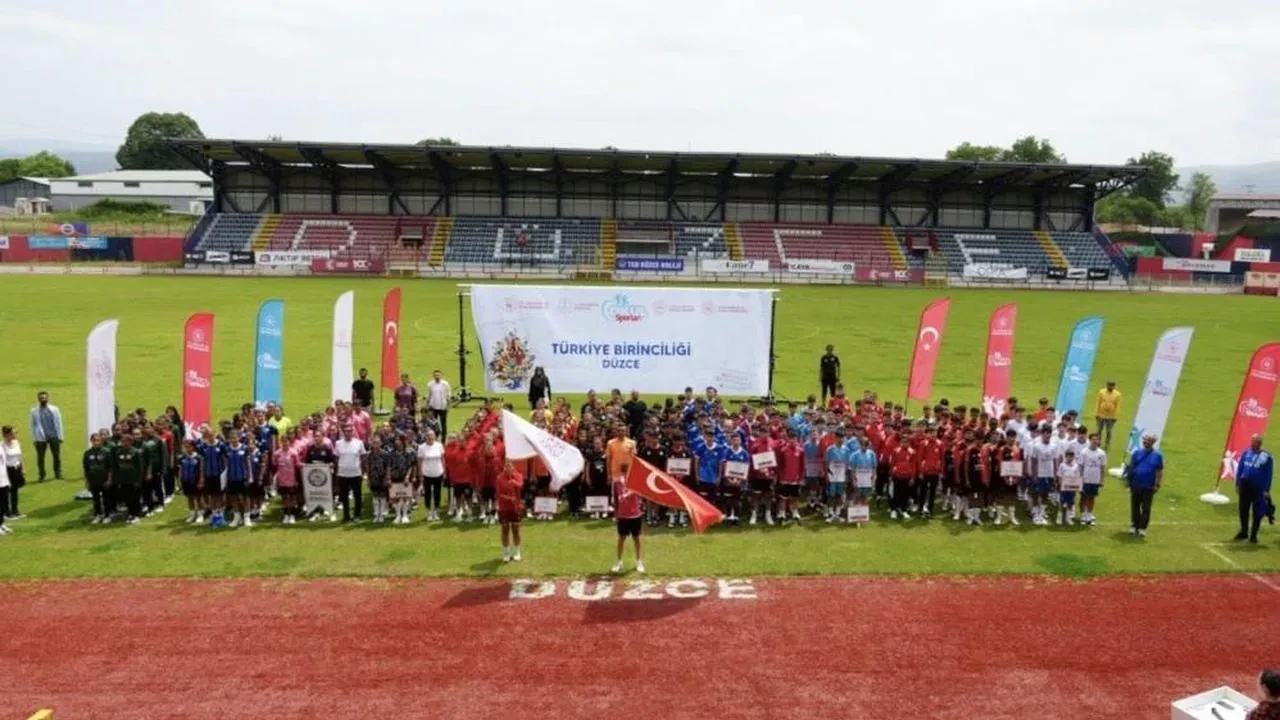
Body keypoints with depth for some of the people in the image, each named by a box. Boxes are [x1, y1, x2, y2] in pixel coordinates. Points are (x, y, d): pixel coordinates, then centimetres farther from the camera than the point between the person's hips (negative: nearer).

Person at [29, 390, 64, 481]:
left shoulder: (54, 409, 5)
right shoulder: (34, 411, 1)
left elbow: (59, 423, 5)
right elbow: (33, 425, 2)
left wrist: (60, 436, 1)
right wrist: (34, 439, -2)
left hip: (54, 436, 1)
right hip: (40, 438, -1)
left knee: (57, 456, 8)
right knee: (40, 457, 3)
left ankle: (58, 474, 20)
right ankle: (42, 475, 12)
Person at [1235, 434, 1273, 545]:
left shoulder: (1266, 457, -5)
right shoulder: (1245, 453, 5)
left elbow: (1268, 475, -3)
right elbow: (1239, 469, 11)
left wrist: (1266, 490, -6)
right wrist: (1237, 484, 9)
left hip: (1258, 488, -3)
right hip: (1245, 485, 3)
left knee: (1257, 512, 3)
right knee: (1243, 510, 9)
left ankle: (1253, 535, 12)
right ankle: (1244, 531, 24)